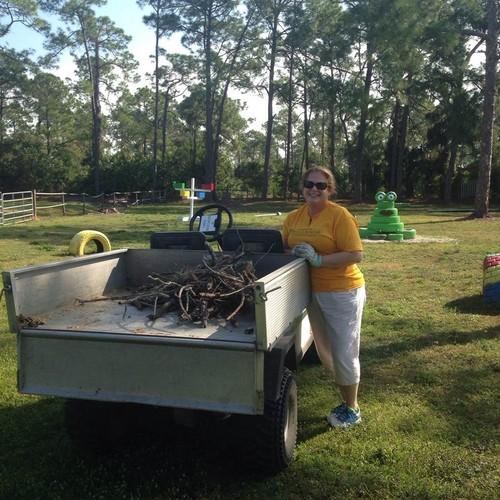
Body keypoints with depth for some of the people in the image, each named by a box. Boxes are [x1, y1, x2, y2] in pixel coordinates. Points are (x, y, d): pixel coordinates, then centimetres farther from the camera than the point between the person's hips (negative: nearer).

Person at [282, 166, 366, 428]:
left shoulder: (340, 216, -14)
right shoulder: (293, 218, 4)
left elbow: (356, 255, -18)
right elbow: (284, 248, 14)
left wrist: (318, 259, -25)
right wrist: (296, 254, -7)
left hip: (342, 292, -6)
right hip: (313, 291, 7)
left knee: (344, 353, 2)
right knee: (325, 351, 17)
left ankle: (352, 409, 24)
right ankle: (347, 400, 37)